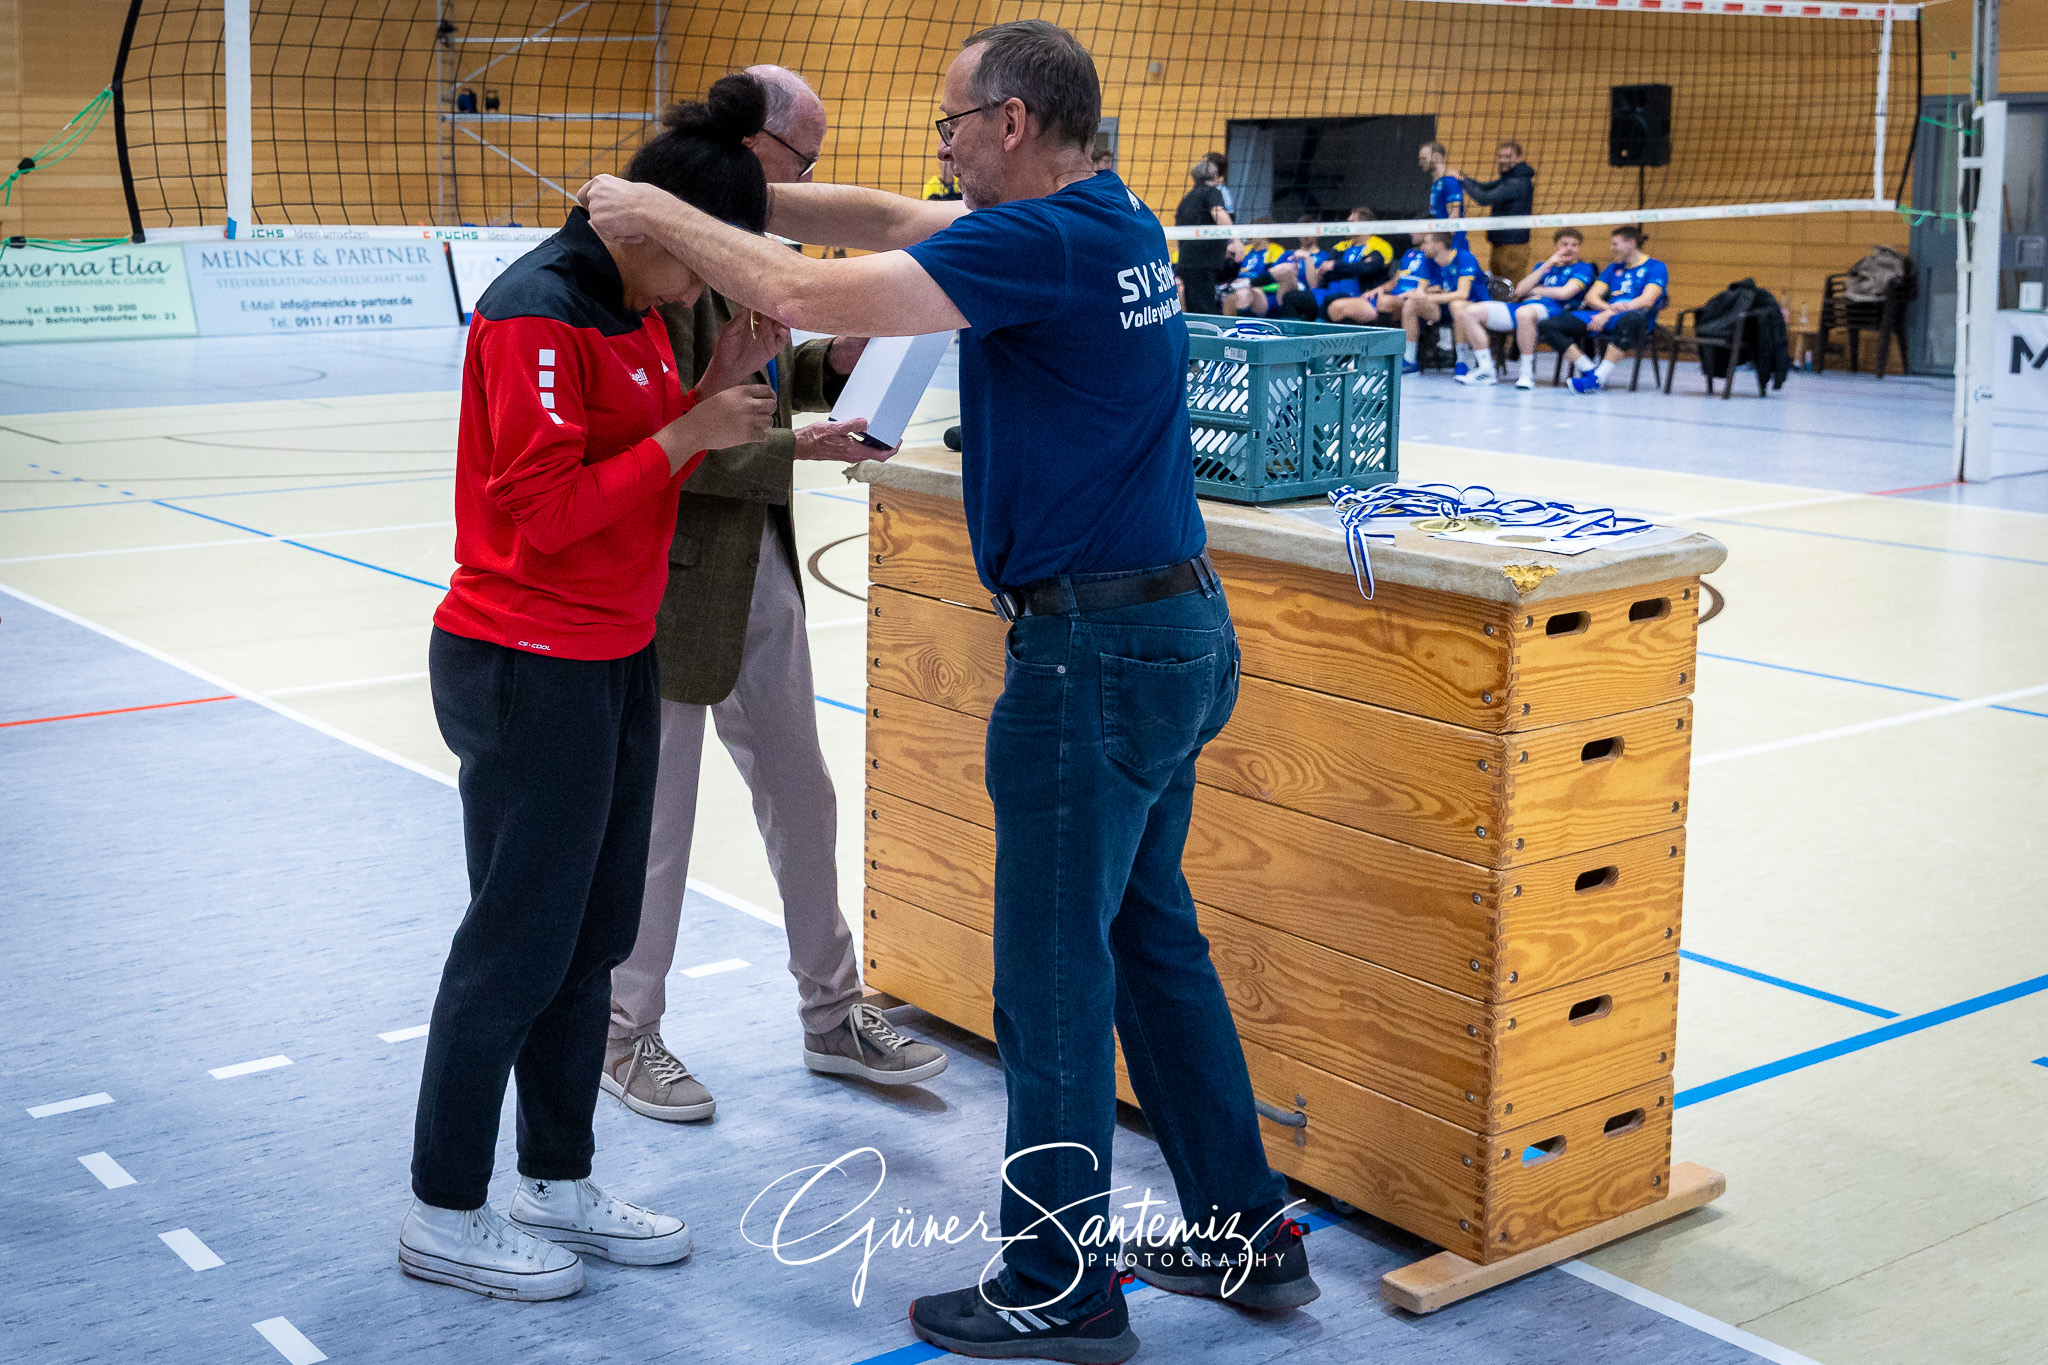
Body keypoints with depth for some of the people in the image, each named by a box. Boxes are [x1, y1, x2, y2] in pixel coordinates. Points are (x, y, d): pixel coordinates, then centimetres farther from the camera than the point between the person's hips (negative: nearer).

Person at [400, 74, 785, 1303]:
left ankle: (559, 1185, 27)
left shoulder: (634, 312, 10)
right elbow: (545, 509, -21)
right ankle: (446, 1216, 14)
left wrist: (721, 385, -1)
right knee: (519, 944, 0)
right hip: (529, 670, -9)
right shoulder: (537, 315, -18)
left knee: (595, 936, 14)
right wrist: (686, 433, -20)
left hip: (616, 660, 9)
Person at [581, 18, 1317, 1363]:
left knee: (1054, 975, 2)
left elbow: (803, 294, -21)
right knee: (1154, 938, 19)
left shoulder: (1043, 241, -19)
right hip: (1178, 630, 10)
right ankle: (1248, 1232, 29)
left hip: (1094, 649, -10)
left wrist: (665, 214, -6)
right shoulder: (1116, 223, 11)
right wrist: (723, 196, 14)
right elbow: (889, 217, 19)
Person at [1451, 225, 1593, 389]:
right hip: (1520, 306, 7)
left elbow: (1564, 293, -7)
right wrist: (1547, 265, 7)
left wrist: (1534, 290, 7)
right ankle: (1486, 370, -9)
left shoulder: (1583, 269, 11)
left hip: (1551, 309, -7)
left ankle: (1527, 372, -34)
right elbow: (1520, 290, 12)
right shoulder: (1543, 266, 29)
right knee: (1469, 312, -6)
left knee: (1524, 312, -44)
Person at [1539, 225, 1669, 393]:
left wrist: (1609, 313, -20)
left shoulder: (1655, 267, 6)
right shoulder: (1614, 269, 26)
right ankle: (1589, 369, -24)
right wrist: (1608, 308, -11)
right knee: (1546, 326, -13)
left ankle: (1598, 378, -44)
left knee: (1631, 320, -47)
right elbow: (1591, 296, 14)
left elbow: (1647, 300, -9)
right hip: (1603, 315, 6)